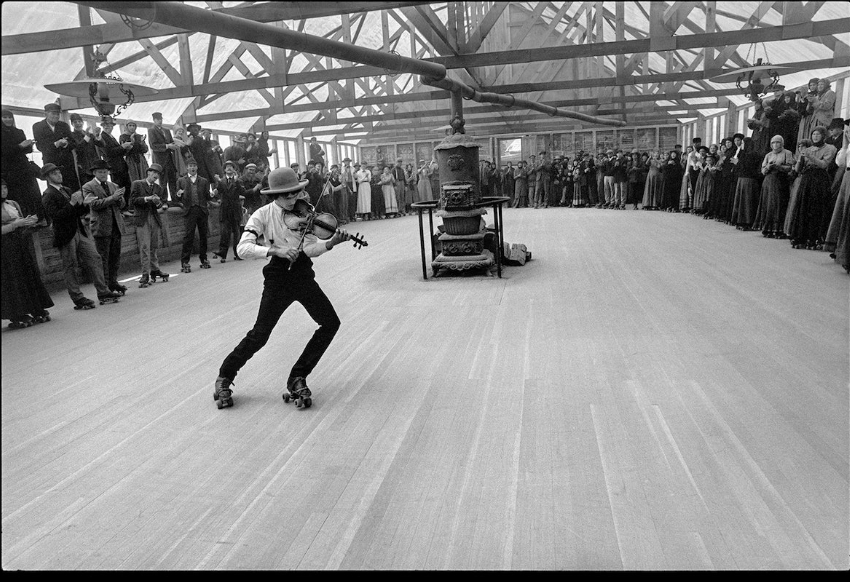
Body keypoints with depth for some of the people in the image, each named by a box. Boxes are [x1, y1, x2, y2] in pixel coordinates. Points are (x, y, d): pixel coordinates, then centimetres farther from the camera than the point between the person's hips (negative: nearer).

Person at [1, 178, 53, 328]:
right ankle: (17, 316, 4)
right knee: (14, 280, -3)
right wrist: (17, 223, -19)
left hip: (21, 245, 6)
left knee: (31, 275, 7)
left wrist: (30, 221, -2)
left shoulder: (13, 204, 13)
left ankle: (37, 311, 14)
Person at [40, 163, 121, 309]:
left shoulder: (66, 190, 17)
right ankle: (78, 299, 7)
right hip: (66, 236, -7)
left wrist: (85, 204, -1)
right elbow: (56, 216, -20)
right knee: (70, 268, 2)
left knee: (95, 259, 2)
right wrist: (72, 203, -22)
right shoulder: (48, 195, -8)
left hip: (80, 231, 7)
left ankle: (103, 293, 6)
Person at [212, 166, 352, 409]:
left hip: (303, 275, 4)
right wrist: (275, 250, -32)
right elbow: (243, 247, -19)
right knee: (260, 333, -6)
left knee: (330, 323, -6)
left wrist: (331, 243, -27)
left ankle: (297, 378, 8)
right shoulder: (263, 215, -8)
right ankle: (224, 378, 20)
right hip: (278, 278, -3)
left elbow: (311, 249, -8)